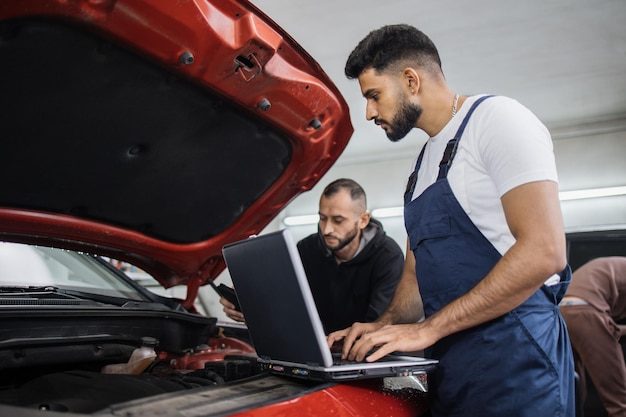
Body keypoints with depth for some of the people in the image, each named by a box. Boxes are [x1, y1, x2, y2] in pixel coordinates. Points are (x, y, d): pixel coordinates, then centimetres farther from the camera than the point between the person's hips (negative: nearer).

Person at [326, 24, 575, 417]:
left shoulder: (496, 118, -8)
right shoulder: (423, 165, 17)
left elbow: (544, 252, -20)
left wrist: (427, 328, -18)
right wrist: (383, 327, 1)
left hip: (512, 354, -8)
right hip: (450, 362, 8)